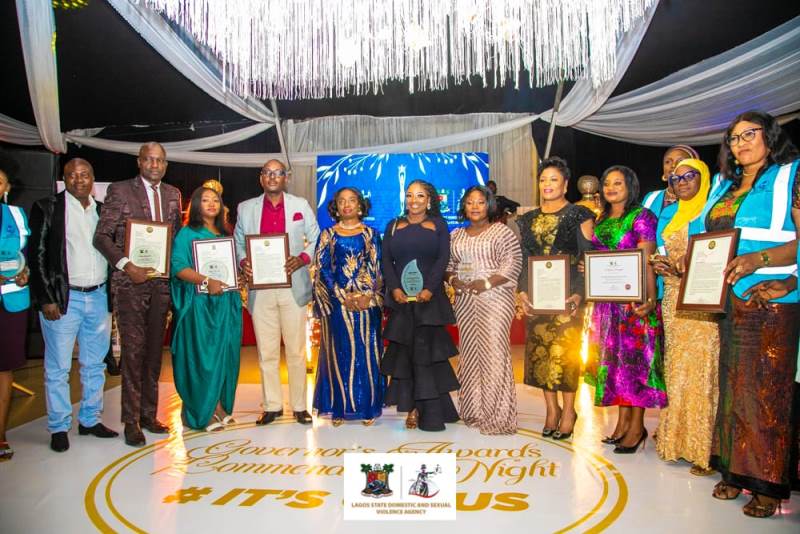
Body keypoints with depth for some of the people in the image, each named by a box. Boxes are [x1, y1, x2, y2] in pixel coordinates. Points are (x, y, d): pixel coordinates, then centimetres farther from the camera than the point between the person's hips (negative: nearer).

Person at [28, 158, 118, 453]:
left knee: (95, 365, 12)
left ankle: (90, 420, 25)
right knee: (58, 368, 4)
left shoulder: (103, 210, 11)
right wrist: (45, 299, -10)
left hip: (99, 297, 4)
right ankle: (59, 427, 17)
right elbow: (36, 256, -5)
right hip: (63, 299, -4)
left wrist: (114, 295, 7)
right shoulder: (47, 208, -2)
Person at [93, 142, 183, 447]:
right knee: (133, 351, -3)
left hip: (161, 282, 5)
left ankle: (149, 414, 22)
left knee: (154, 350, 10)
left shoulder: (173, 194, 12)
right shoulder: (119, 191, -2)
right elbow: (101, 236, -5)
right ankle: (131, 421, 8)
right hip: (130, 283, -4)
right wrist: (126, 265, -17)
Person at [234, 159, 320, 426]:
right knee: (266, 351, 7)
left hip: (293, 286, -1)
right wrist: (243, 261, -5)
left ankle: (299, 406, 14)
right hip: (260, 287, 2)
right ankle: (272, 405, 18)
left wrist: (303, 258, -10)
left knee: (296, 351, 3)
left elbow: (316, 239, 8)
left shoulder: (301, 205, 7)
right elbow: (238, 243, 15)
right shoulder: (246, 208, 11)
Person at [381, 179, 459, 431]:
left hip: (429, 298, -2)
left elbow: (443, 259, -1)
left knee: (427, 351, -4)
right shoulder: (393, 226, 16)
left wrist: (430, 289, -16)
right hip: (401, 298, 2)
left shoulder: (439, 225, 10)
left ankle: (430, 412, 3)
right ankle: (412, 408, 7)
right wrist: (394, 288, -10)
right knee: (405, 353, 1)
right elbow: (386, 260, 7)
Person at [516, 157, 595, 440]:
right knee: (539, 351, 5)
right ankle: (551, 408, 17)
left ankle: (568, 409, 7)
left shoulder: (578, 215, 1)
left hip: (567, 295, -4)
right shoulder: (528, 220, 14)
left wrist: (579, 293, -14)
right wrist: (522, 290, 2)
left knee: (564, 351, -6)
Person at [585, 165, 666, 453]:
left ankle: (637, 426, 7)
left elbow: (646, 261, -14)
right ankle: (623, 421, 20)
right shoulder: (601, 220, 15)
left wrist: (650, 298, -23)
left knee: (635, 356, -2)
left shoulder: (642, 217, -5)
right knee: (613, 357, 9)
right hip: (607, 300, 7)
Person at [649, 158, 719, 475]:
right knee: (676, 366, 9)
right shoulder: (668, 215, 18)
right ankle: (676, 438, 19)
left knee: (702, 368, -7)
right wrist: (657, 264, -1)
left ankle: (703, 448, 1)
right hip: (673, 300, 6)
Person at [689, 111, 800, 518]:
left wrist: (758, 259, -26)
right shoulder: (723, 187, 18)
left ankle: (767, 483, 9)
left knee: (765, 388, -2)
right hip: (727, 299, 6)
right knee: (732, 384, 10)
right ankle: (735, 471, 20)